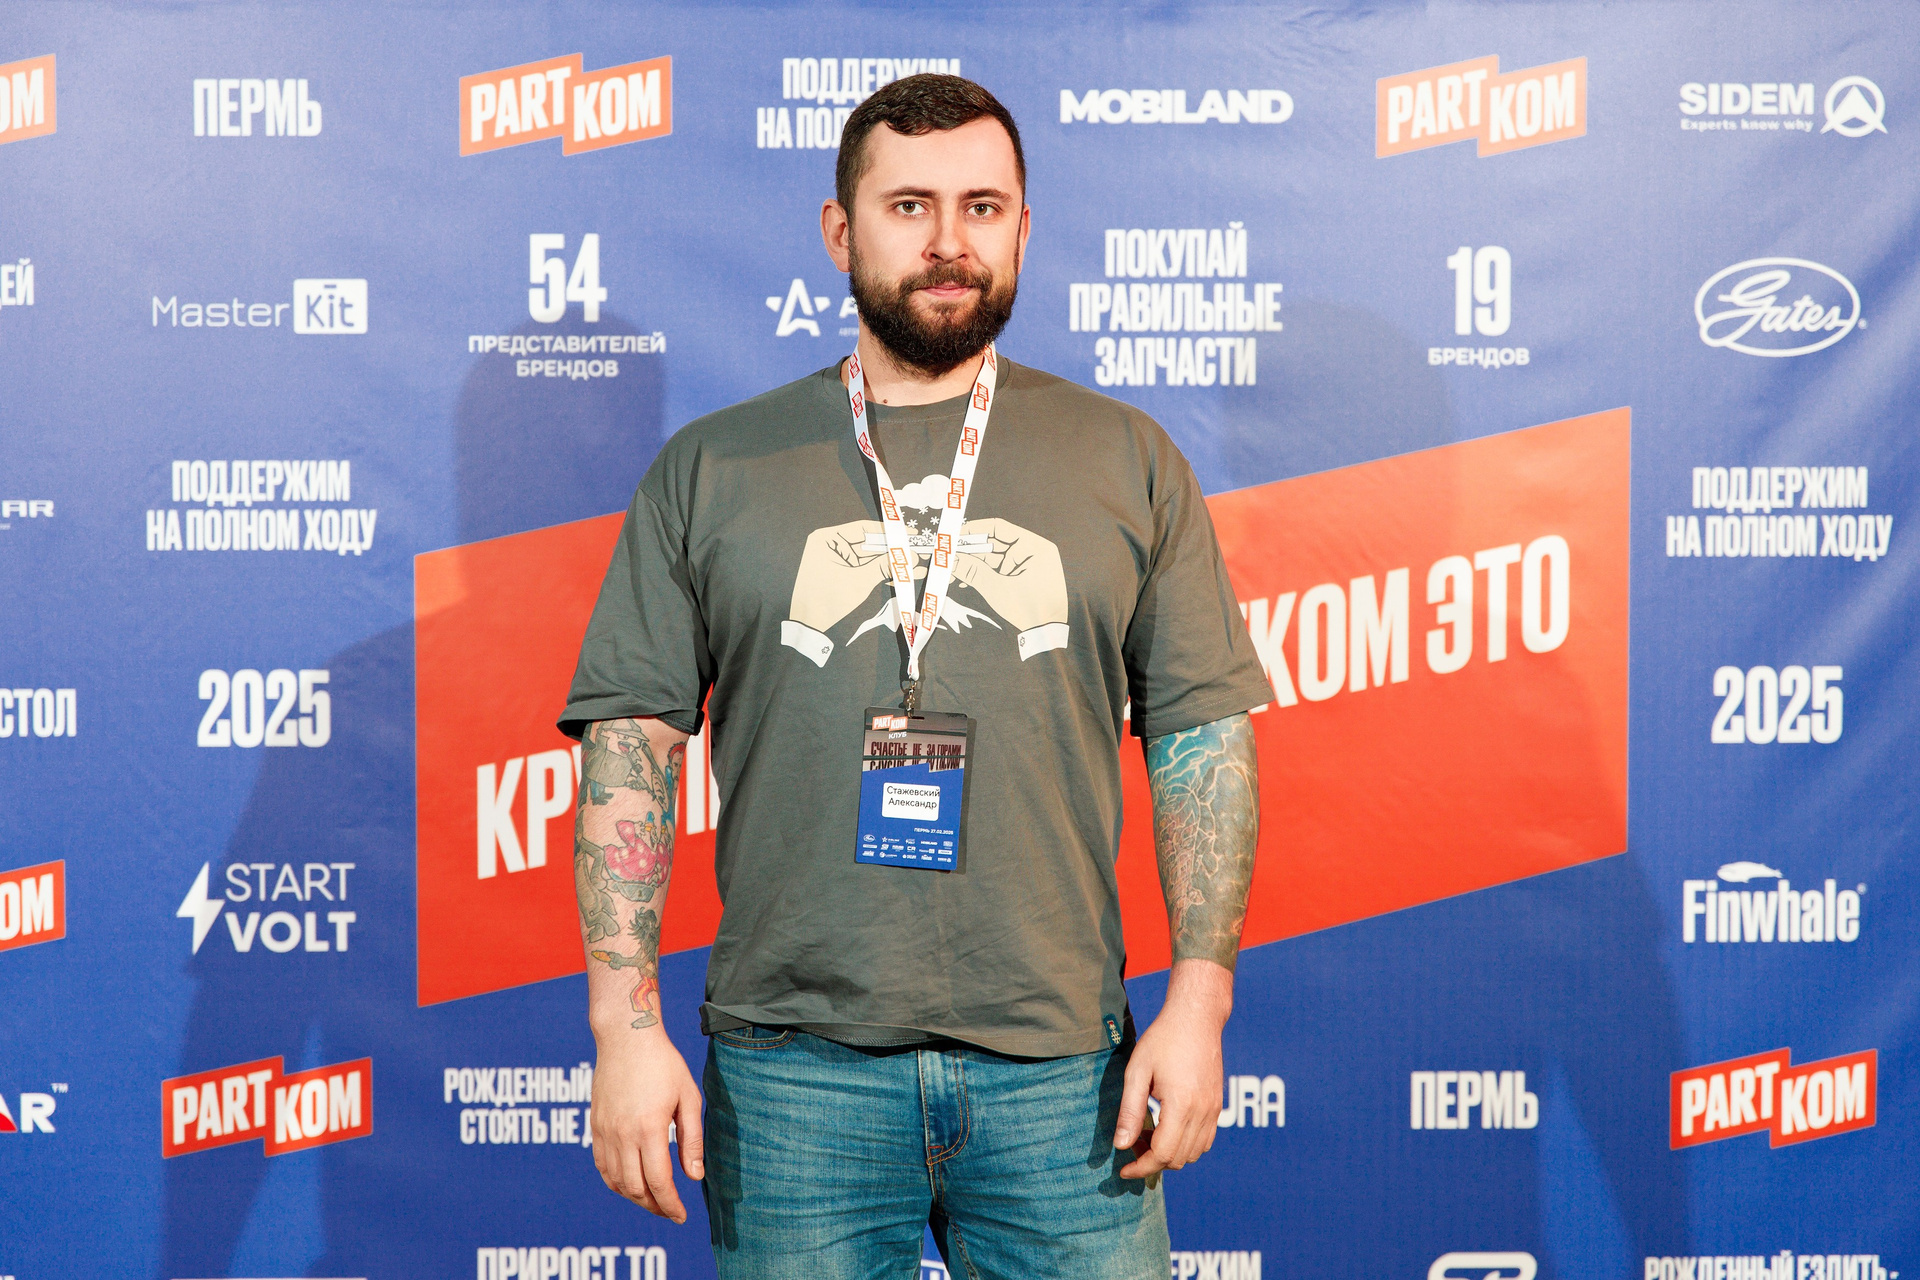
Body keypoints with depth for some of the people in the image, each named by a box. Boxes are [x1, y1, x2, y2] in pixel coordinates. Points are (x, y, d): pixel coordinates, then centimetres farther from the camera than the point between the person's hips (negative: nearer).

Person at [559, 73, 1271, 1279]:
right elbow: (632, 742, 2)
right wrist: (627, 1024, -5)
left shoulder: (1129, 462, 7)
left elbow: (1204, 735, 5)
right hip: (795, 1067, 0)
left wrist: (1200, 998, -3)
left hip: (1058, 1068, 1)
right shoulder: (709, 471, 6)